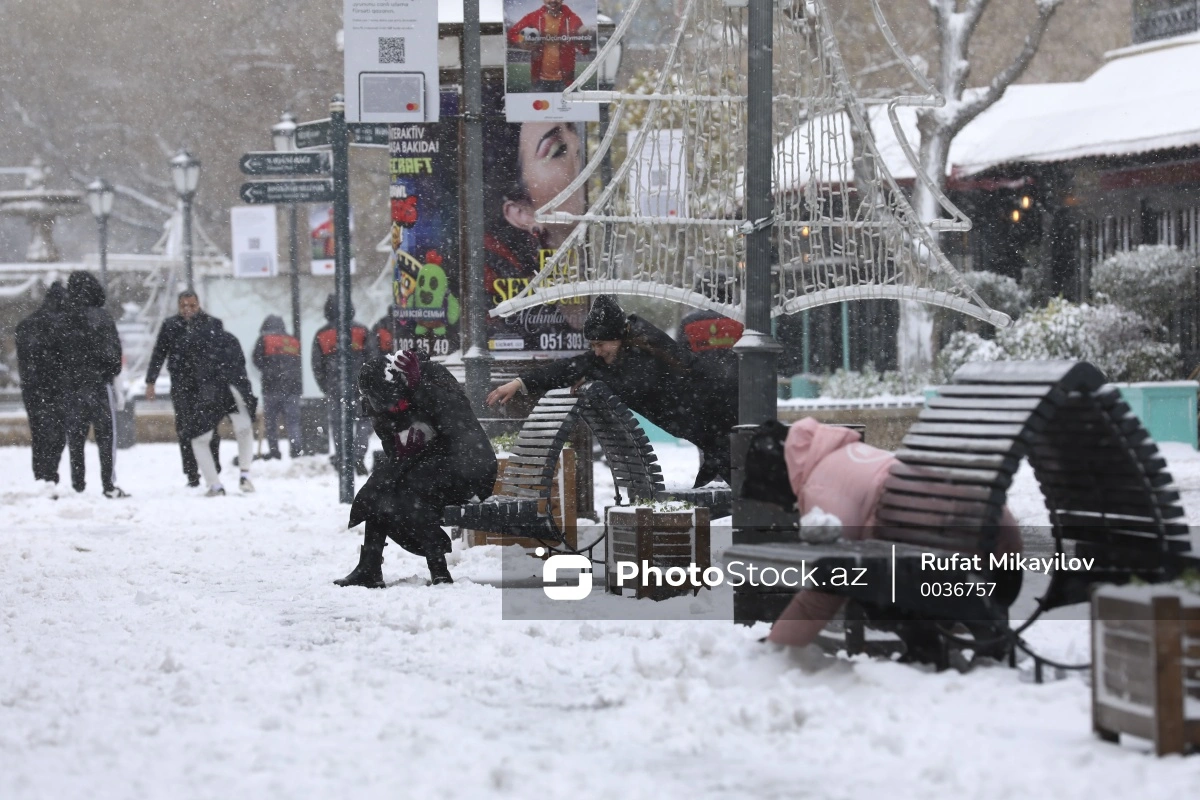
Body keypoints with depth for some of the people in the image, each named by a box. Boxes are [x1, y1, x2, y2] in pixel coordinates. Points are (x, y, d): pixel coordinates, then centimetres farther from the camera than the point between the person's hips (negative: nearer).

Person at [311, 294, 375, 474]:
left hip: (334, 387, 2)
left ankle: (341, 461, 7)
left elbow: (317, 366, 8)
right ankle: (359, 456, -13)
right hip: (360, 384, -2)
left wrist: (326, 388, 16)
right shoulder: (361, 331, 0)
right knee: (363, 421, 3)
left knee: (338, 425, 7)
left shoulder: (321, 335, 6)